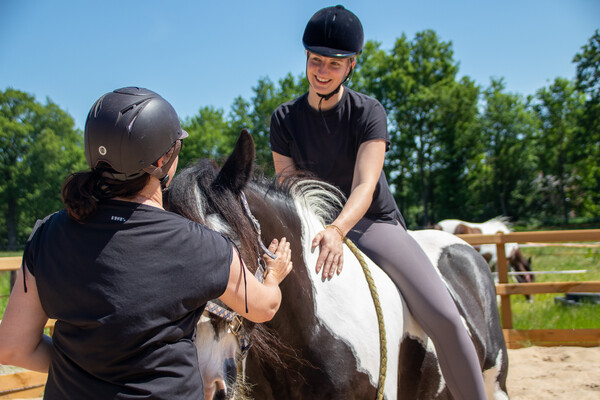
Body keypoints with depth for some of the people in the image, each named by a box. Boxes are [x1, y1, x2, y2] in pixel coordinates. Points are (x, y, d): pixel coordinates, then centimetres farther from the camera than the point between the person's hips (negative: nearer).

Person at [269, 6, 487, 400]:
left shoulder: (369, 112, -9)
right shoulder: (284, 119, -1)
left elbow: (364, 187, -21)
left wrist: (338, 230, -40)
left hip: (373, 223, -2)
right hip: (317, 226, 3)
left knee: (443, 316, -18)